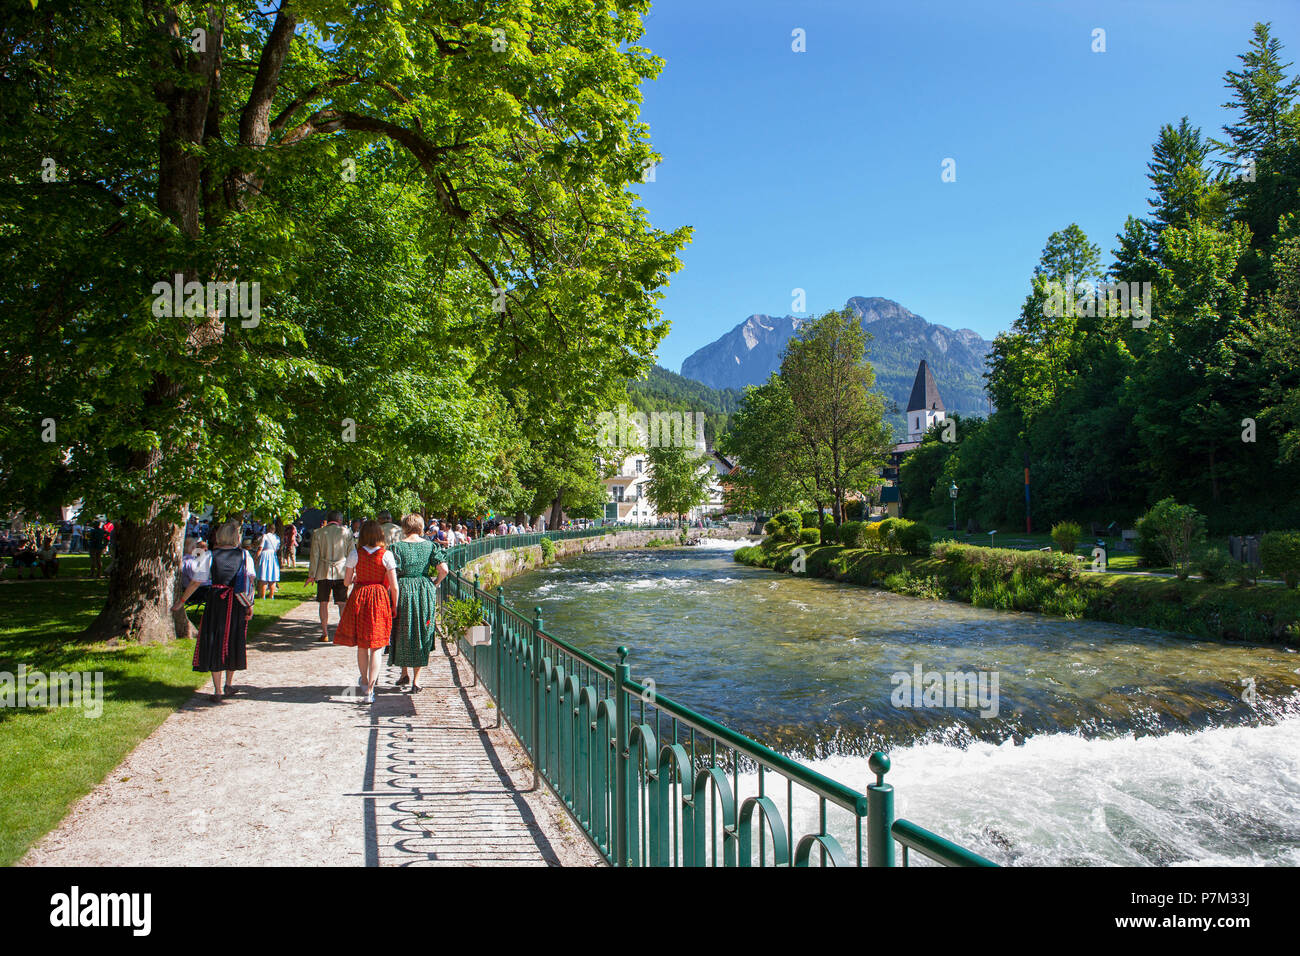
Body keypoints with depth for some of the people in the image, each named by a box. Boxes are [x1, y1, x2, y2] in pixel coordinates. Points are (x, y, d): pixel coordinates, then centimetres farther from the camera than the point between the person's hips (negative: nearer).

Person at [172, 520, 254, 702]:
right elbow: (250, 581, -7)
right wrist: (250, 606, -4)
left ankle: (218, 691, 2)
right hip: (238, 604, 2)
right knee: (234, 641, 16)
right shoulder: (245, 555, -1)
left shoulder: (209, 556, -3)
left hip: (216, 603, -1)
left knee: (214, 642, 5)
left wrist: (181, 601, 9)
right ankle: (228, 685, 28)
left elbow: (196, 582, -3)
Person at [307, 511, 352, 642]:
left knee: (324, 603, 7)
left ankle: (325, 633, 8)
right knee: (342, 604, 5)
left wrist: (311, 575, 3)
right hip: (341, 572, 0)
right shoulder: (346, 532, 1)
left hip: (323, 573, 0)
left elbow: (314, 555, -1)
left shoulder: (318, 533, 0)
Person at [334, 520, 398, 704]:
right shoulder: (386, 555, -8)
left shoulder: (355, 553, -3)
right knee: (376, 646, 2)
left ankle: (365, 682, 34)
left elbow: (346, 582, 2)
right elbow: (394, 586, -8)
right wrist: (394, 607, 5)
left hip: (358, 598, 2)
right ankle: (370, 689, -8)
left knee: (361, 645, 17)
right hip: (380, 600, -2)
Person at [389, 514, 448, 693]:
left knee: (402, 632, 16)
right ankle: (416, 680, 10)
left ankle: (405, 672, 19)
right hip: (425, 591, 2)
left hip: (403, 590, -2)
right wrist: (435, 583, 10)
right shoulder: (430, 546, -1)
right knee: (421, 634, 8)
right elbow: (443, 569, -8)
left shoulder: (398, 546, -6)